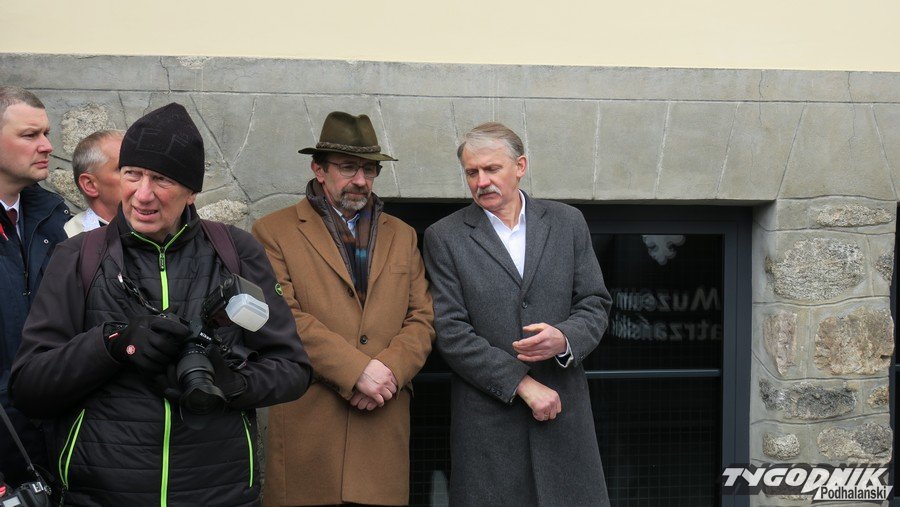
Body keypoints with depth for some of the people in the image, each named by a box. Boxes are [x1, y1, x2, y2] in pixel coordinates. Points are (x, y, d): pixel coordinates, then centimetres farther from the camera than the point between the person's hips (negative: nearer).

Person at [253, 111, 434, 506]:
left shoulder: (402, 236, 18)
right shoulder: (274, 232, 3)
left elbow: (422, 319, 11)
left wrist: (389, 372, -9)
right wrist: (357, 371, -14)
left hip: (384, 425, 3)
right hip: (307, 425, -3)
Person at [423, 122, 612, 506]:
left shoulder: (567, 223, 9)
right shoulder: (445, 237, 2)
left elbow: (595, 304, 10)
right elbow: (450, 332, -5)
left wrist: (564, 339, -14)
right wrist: (522, 384, -12)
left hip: (564, 412, 2)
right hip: (487, 415, -2)